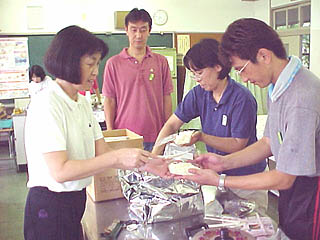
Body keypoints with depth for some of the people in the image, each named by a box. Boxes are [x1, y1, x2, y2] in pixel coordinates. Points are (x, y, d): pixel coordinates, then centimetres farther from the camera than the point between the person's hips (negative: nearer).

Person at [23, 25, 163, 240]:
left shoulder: (83, 103, 8)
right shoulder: (46, 104, -19)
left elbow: (102, 153, 4)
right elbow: (60, 170, -25)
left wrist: (146, 164, -7)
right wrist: (117, 157, -27)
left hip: (76, 199, 8)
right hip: (50, 206, -8)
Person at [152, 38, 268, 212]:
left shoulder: (242, 98, -21)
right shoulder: (198, 94, -4)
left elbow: (238, 145, -20)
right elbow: (172, 124, -2)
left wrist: (202, 137, -30)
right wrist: (154, 155, -15)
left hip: (247, 176, -5)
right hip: (219, 175, 5)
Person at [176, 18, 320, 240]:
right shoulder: (278, 87, 2)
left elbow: (283, 179, -23)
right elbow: (269, 143, 9)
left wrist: (220, 181, -17)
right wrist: (225, 162, -3)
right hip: (290, 194, 8)